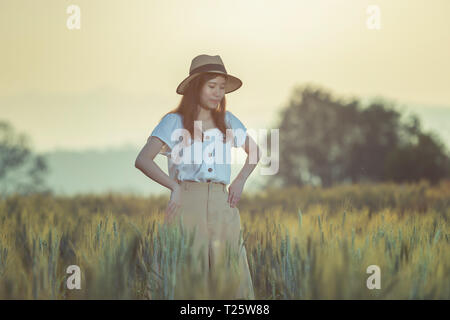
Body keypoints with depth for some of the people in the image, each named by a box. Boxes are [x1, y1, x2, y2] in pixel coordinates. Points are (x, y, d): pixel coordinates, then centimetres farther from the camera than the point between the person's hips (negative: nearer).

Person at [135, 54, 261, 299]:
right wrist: (175, 187, -16)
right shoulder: (174, 122, 1)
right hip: (188, 203, -3)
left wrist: (240, 181, 12)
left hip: (222, 205, 4)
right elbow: (142, 160, -8)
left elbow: (254, 151, 28)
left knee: (233, 277, -2)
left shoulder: (227, 121, 13)